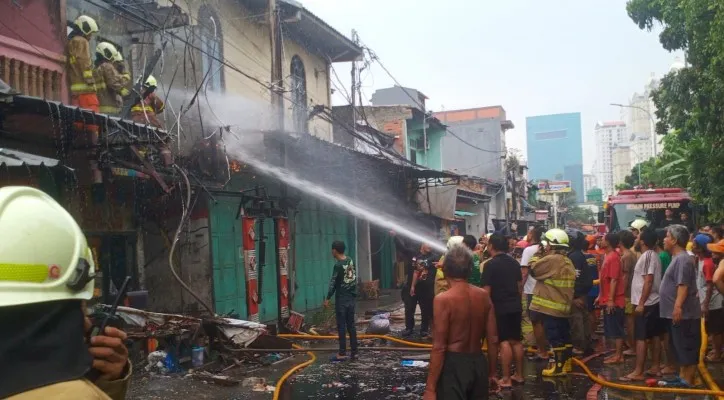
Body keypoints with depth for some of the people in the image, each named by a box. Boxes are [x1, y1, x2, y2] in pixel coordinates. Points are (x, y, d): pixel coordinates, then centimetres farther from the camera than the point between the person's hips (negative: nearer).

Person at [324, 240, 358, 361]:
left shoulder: (338, 265, -16)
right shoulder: (351, 261, 5)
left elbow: (333, 283, -16)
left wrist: (328, 298, -11)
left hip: (341, 299, -7)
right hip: (351, 297, 7)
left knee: (341, 326, -1)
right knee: (351, 325, 10)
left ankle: (342, 353, 2)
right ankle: (354, 352, 13)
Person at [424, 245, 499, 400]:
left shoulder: (443, 299, -16)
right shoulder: (483, 296, 0)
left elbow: (439, 348, -17)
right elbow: (493, 340, 4)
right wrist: (491, 372, 18)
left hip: (454, 365, -6)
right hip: (479, 363, 6)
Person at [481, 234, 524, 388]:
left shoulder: (491, 264, -12)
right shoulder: (514, 262, 10)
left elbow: (486, 290, -13)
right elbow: (520, 285, 17)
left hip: (500, 307, -7)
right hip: (515, 306, 7)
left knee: (504, 342, -5)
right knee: (516, 341, 12)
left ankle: (506, 379, -3)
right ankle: (519, 375, 19)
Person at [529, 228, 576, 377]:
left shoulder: (550, 259, -17)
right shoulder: (568, 262, 10)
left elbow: (533, 271, -7)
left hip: (551, 306, -9)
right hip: (564, 306, 9)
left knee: (554, 337, -4)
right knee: (564, 335, 15)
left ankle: (558, 367, 0)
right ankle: (566, 363, 24)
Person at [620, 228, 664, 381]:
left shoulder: (647, 256, -17)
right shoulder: (654, 255, 13)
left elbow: (648, 281, -22)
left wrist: (641, 303, -21)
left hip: (646, 303, -10)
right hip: (654, 301, 10)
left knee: (641, 338, -7)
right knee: (654, 336, 13)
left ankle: (638, 372, -6)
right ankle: (655, 367, 20)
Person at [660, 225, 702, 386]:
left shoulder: (682, 259, -17)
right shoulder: (677, 258, 16)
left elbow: (683, 285, -26)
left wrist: (678, 306, -33)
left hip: (684, 314, -11)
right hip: (677, 313, 11)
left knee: (687, 349, -4)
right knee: (680, 348, 16)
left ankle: (688, 382, 0)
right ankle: (682, 378, 24)